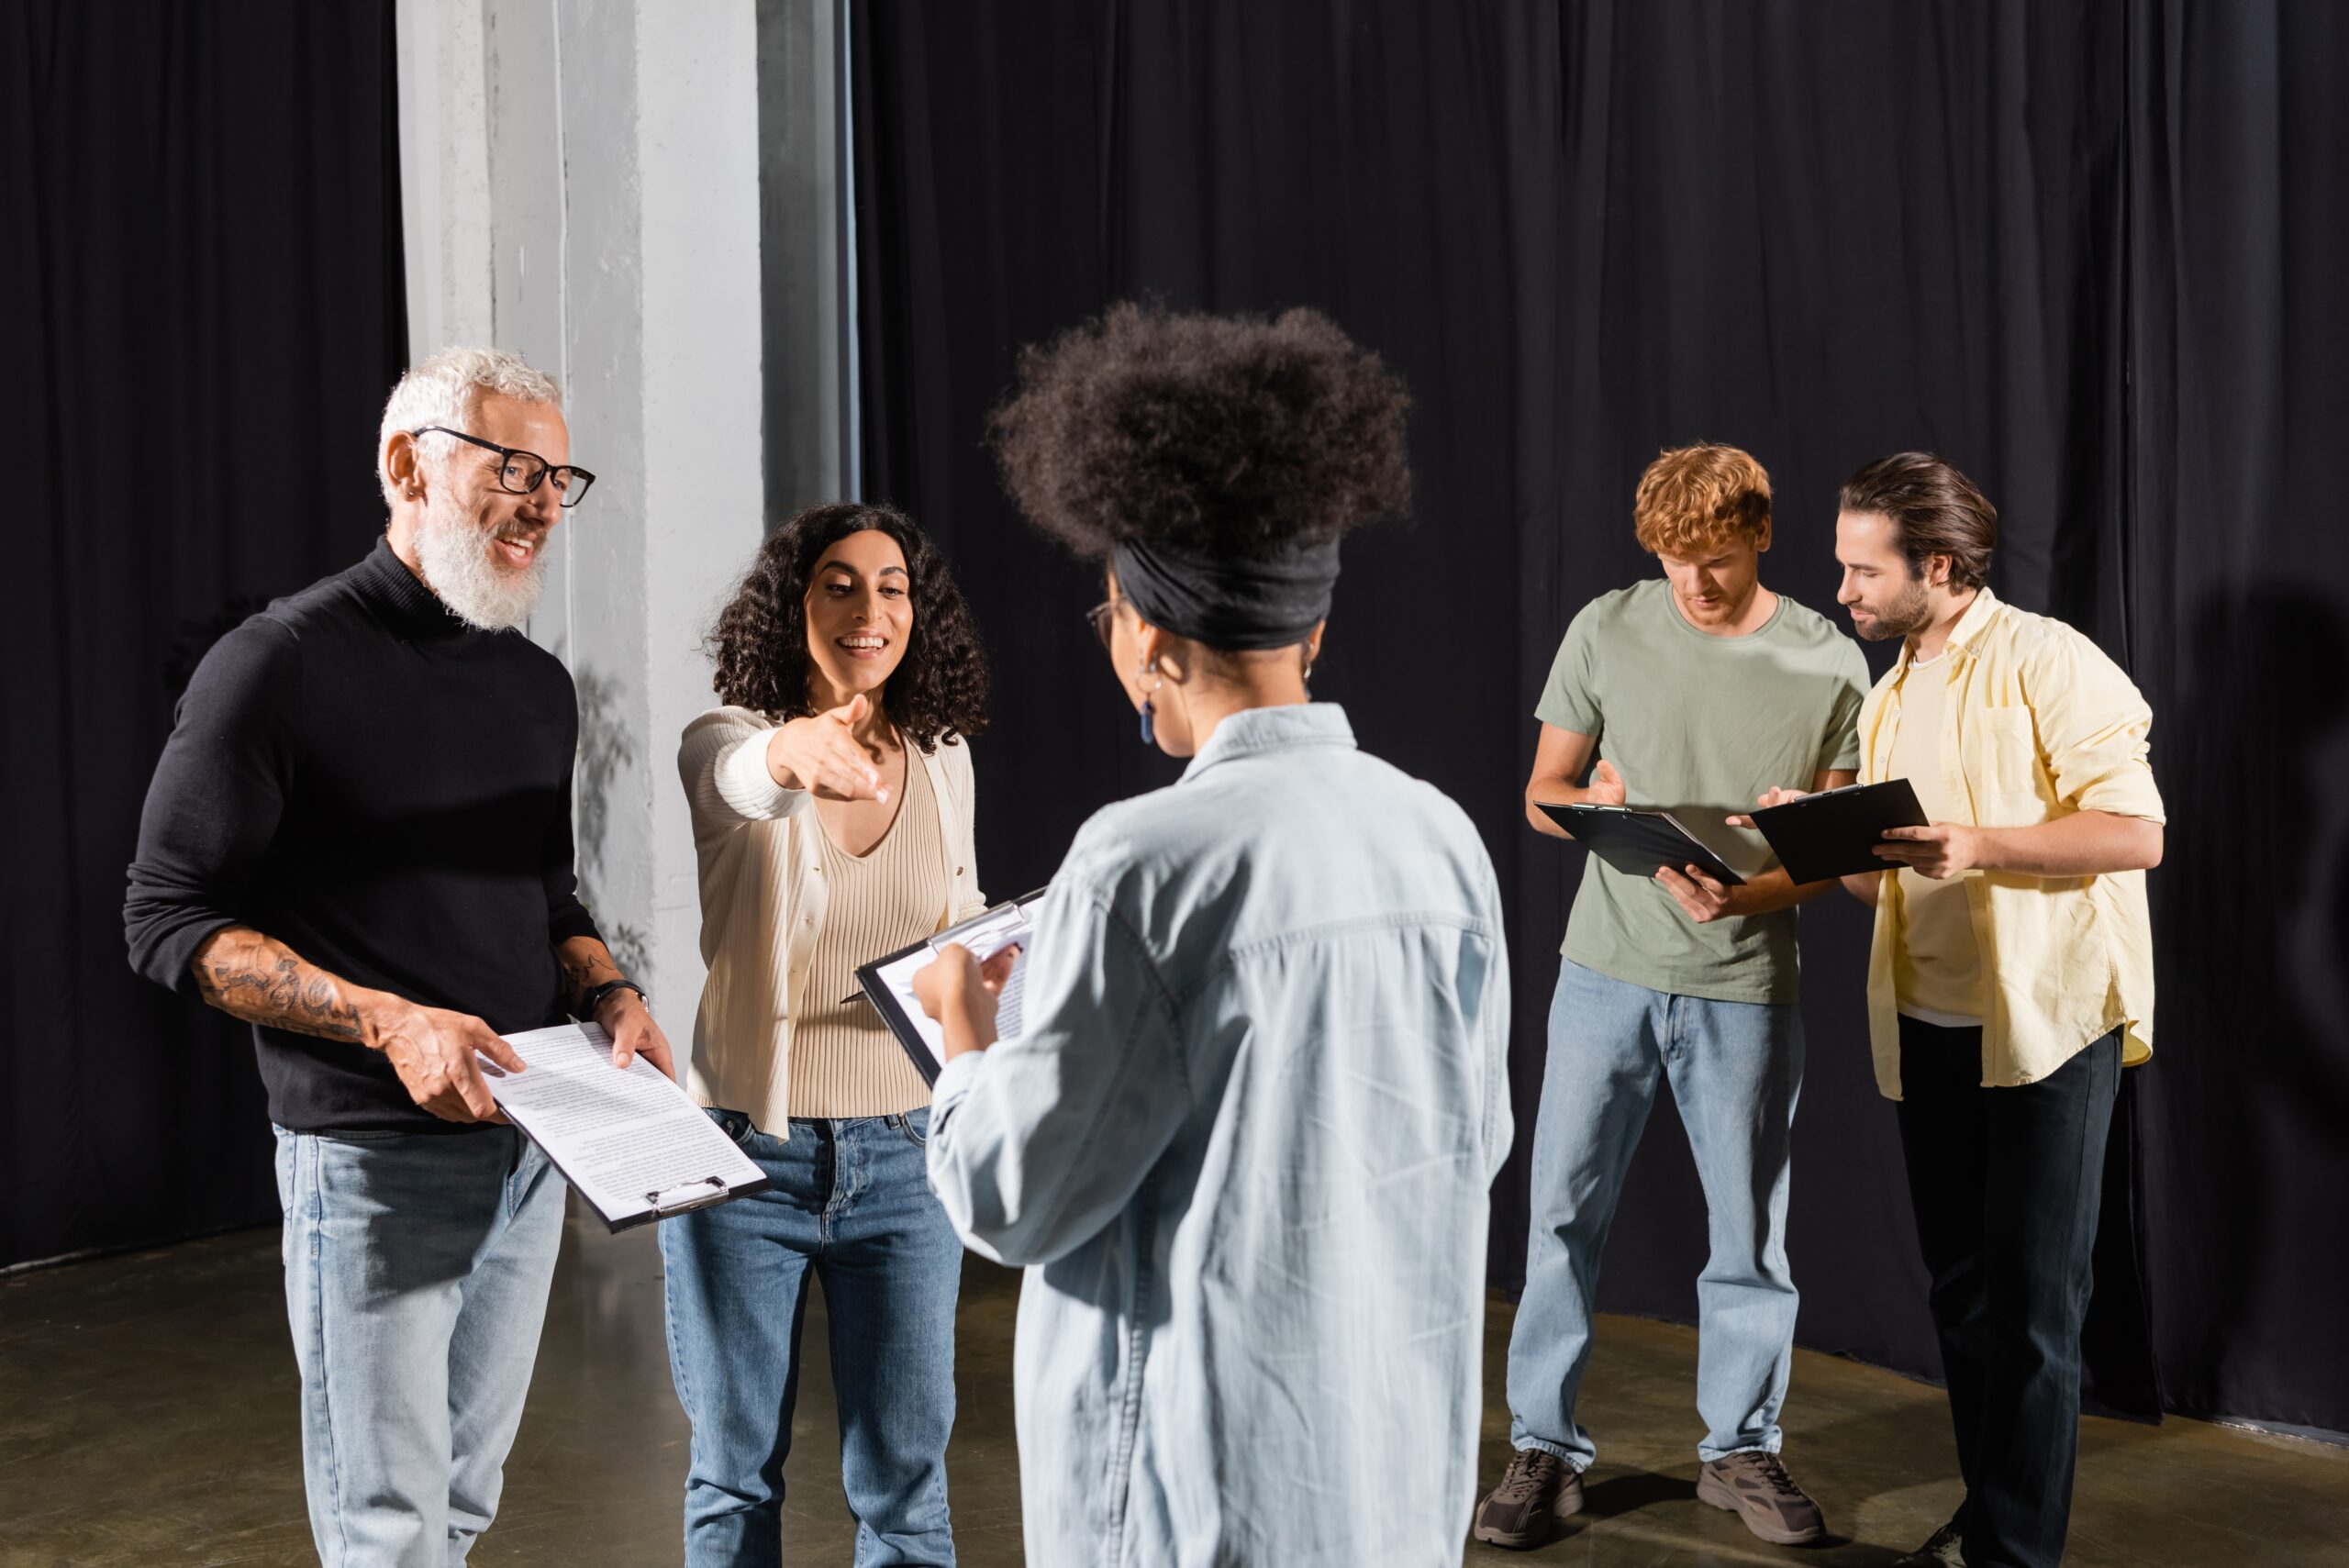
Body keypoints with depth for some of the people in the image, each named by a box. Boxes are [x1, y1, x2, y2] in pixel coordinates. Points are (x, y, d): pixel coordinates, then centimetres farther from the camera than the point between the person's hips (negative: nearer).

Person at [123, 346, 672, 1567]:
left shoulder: (540, 686, 11)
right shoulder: (281, 666, -10)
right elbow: (171, 918, -11)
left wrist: (605, 992, 0)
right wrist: (388, 1021, -22)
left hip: (528, 1144, 7)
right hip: (374, 1158, -6)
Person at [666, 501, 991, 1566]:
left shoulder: (943, 762, 2)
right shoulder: (725, 741, -10)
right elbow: (740, 779, -36)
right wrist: (798, 751, -58)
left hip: (901, 1158, 2)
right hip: (744, 1154, -2)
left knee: (904, 1480, 7)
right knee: (736, 1473, 13)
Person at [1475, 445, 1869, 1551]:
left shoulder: (1828, 663, -2)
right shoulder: (1607, 631, 0)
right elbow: (1540, 793, 5)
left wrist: (1750, 895, -19)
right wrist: (1592, 804, -18)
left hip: (1747, 984, 0)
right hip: (1607, 971, 0)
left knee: (1750, 1227, 8)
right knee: (1563, 1211, 3)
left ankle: (1740, 1447, 27)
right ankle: (1545, 1447, 17)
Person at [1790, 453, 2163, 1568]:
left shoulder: (2046, 663, -8)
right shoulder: (1888, 700, 15)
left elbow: (2136, 832, -15)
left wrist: (1979, 845, -25)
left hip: (2047, 1023, -7)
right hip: (1927, 1026, 7)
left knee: (2031, 1305, -2)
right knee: (1961, 1288, 13)